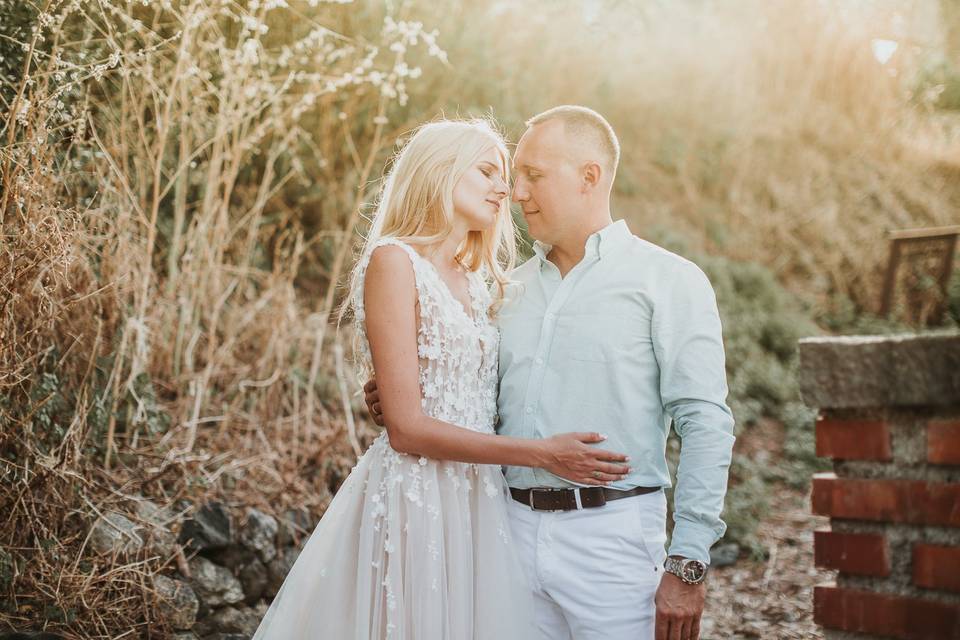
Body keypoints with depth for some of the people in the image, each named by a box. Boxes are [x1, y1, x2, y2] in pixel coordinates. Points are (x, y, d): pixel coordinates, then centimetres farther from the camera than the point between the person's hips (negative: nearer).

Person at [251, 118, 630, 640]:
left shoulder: (475, 283, 13)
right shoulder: (393, 262, -10)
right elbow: (406, 428, -16)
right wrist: (540, 453, -16)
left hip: (479, 498, 7)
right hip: (416, 496, -7)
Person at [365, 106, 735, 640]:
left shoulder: (668, 281, -3)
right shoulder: (512, 289, 13)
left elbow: (705, 426, -9)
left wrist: (688, 564, -14)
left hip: (612, 535, -5)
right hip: (516, 532, 5)